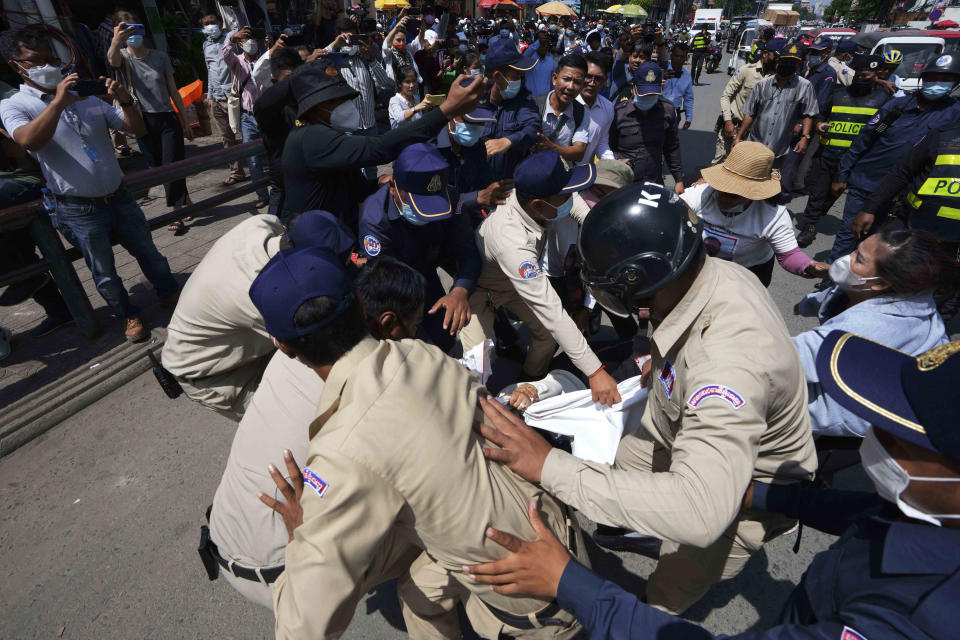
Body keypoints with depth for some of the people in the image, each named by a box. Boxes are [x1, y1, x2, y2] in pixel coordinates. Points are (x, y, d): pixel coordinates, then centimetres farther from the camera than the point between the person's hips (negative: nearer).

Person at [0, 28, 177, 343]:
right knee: (104, 273, 11)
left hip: (119, 197, 3)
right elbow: (29, 141, -26)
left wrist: (125, 100, -16)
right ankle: (129, 316, 29)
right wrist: (58, 102, -31)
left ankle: (170, 293, 36)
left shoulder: (88, 97, 7)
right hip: (80, 212, -3)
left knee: (149, 253, 16)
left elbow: (137, 129, 3)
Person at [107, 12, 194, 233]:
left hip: (168, 119, -1)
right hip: (144, 122, 1)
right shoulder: (123, 57, 2)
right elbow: (113, 59, -24)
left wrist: (185, 122, 8)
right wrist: (116, 41, -46)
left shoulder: (159, 56, 6)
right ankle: (185, 201, 22)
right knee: (159, 168, 7)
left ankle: (177, 214, -5)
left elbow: (174, 91, 9)